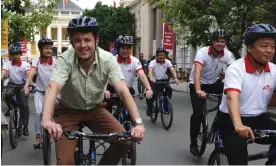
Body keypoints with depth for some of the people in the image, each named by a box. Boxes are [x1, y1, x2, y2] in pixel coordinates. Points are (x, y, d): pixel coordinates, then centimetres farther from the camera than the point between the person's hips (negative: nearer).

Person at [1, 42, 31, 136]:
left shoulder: (25, 64, -11)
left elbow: (28, 74, -25)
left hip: (22, 85, -1)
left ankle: (24, 127, 1)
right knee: (8, 95, -31)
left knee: (24, 106, -10)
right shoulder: (7, 64, -8)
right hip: (12, 84, 1)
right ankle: (11, 108, 2)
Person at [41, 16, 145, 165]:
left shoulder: (107, 59, -20)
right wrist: (46, 120, -60)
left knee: (124, 142, -14)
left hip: (95, 109, 3)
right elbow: (52, 88, -40)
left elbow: (123, 91, -28)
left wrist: (138, 122, -41)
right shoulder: (64, 60, -25)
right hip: (68, 111, -2)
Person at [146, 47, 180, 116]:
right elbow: (150, 71, -36)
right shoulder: (153, 62, -18)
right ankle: (149, 109, 2)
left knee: (169, 89, -23)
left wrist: (175, 78, -44)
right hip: (154, 81, -2)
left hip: (163, 80, 3)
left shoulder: (167, 62, -11)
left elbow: (172, 70, -25)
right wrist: (151, 79, -56)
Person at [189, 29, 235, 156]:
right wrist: (198, 90, -53)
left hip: (213, 83, 4)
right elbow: (197, 72, -38)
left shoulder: (227, 54, -13)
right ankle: (193, 143, 6)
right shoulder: (202, 52, -25)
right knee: (198, 113, -14)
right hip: (197, 84, -4)